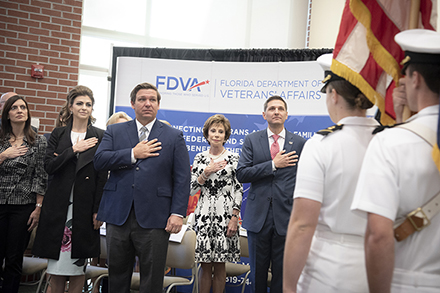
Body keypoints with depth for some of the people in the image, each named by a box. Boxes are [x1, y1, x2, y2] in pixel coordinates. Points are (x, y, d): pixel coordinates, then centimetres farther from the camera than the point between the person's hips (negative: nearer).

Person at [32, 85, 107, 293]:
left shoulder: (100, 137, 3)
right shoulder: (58, 134, 9)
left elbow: (102, 177, 0)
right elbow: (49, 166, -2)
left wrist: (99, 210, -6)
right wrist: (74, 150, -11)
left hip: (85, 204, -1)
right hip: (59, 203, 1)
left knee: (77, 261, 3)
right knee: (56, 259, 4)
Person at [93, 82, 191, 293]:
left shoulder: (174, 137, 6)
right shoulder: (115, 131, 12)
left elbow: (182, 179, 0)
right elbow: (99, 160, -4)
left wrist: (178, 213, -9)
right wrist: (133, 154, -10)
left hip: (154, 219, -2)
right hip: (118, 215, 2)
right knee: (117, 275, 10)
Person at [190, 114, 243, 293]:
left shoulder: (233, 158, 2)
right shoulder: (200, 158, 9)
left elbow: (238, 190, 0)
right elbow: (192, 189, 5)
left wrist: (235, 217, -8)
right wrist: (207, 172, -9)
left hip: (225, 216, -2)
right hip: (204, 215, 2)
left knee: (220, 265, 3)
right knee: (205, 265, 2)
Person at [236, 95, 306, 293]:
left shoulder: (299, 143, 5)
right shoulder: (251, 140, 5)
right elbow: (241, 174, -5)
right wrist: (273, 164, -12)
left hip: (286, 217, 0)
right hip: (258, 216, 1)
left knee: (282, 271, 5)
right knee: (258, 270, 10)